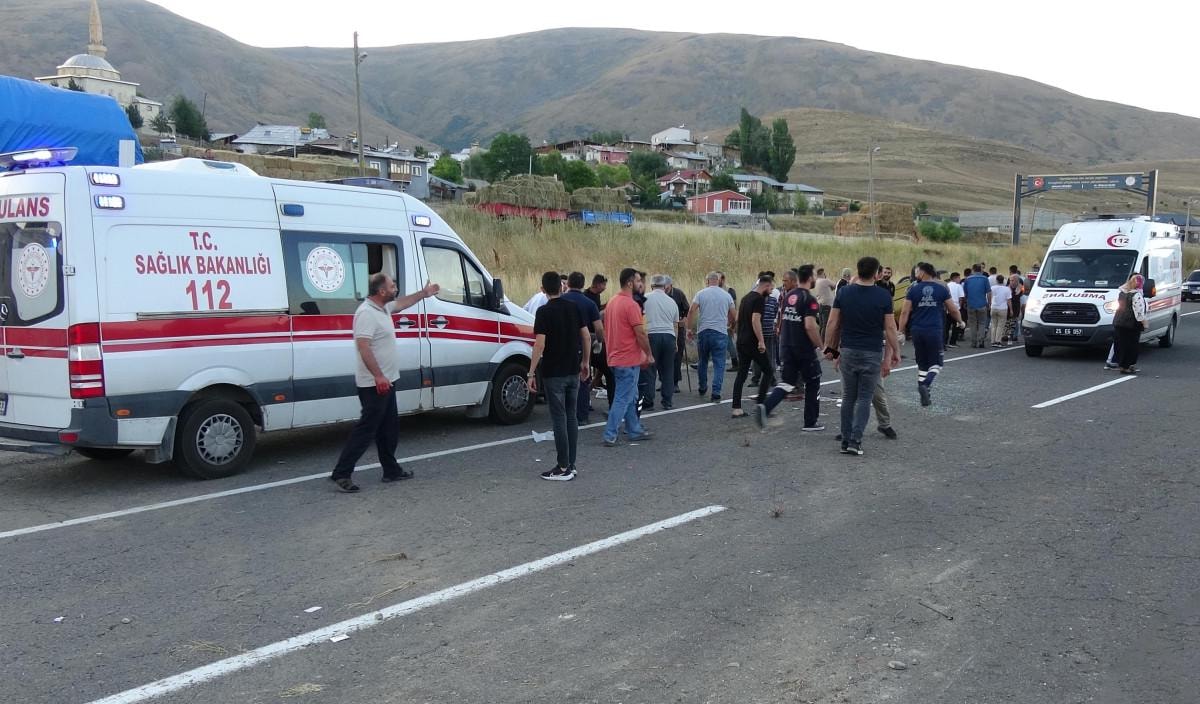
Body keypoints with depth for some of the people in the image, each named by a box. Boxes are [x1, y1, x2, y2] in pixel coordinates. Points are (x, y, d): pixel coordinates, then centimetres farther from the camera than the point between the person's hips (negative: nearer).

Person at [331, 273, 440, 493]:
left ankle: (391, 470, 27)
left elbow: (401, 303, 34)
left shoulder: (383, 308, 11)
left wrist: (424, 293, 39)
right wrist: (378, 376, -31)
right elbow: (363, 347, -28)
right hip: (374, 384, -11)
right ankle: (341, 473, -4)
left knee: (389, 429, 17)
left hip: (385, 381, 11)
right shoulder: (367, 313, -20)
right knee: (366, 429, -8)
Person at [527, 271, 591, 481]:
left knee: (559, 419, -2)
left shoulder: (544, 312, -13)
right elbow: (586, 336, 8)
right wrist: (586, 362, 18)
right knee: (571, 416, 12)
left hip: (553, 373, -6)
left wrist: (531, 373, -14)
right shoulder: (574, 307, 5)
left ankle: (563, 468, 0)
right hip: (573, 371, 6)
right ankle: (571, 464, 16)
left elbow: (539, 344, -18)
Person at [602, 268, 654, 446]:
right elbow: (641, 334, -18)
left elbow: (607, 330, 17)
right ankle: (610, 436, -3)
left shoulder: (612, 302, 10)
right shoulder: (631, 305, -18)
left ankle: (634, 430, 25)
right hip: (629, 360, -9)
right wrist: (649, 354, -6)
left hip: (616, 357, 10)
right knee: (623, 399, -4)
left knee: (631, 397, 18)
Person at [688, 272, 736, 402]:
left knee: (702, 362, 17)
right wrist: (729, 325, 30)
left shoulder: (701, 293, 1)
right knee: (719, 364, 0)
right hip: (720, 332, 0)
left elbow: (691, 311, -8)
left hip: (703, 331, 1)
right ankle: (716, 393, -9)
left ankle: (702, 389, 29)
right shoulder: (727, 295, 5)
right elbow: (732, 315, 10)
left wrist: (689, 328, 2)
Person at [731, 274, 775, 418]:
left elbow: (737, 318, 22)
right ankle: (760, 401, 2)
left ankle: (736, 409, 5)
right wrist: (761, 341, -20)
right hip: (753, 343, -9)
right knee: (769, 370, 4)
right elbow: (755, 320, -22)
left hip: (741, 342, 9)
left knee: (741, 374, 8)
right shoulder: (759, 299, -12)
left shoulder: (746, 297, 16)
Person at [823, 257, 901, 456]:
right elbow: (890, 328, -6)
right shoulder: (883, 296, -8)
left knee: (848, 398, 12)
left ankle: (846, 441, 14)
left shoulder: (844, 292, -2)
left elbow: (833, 324, -2)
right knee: (864, 399, 5)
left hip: (847, 351, 2)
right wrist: (896, 352, 6)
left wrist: (829, 348, 8)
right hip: (872, 354, -2)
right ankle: (855, 441, -4)